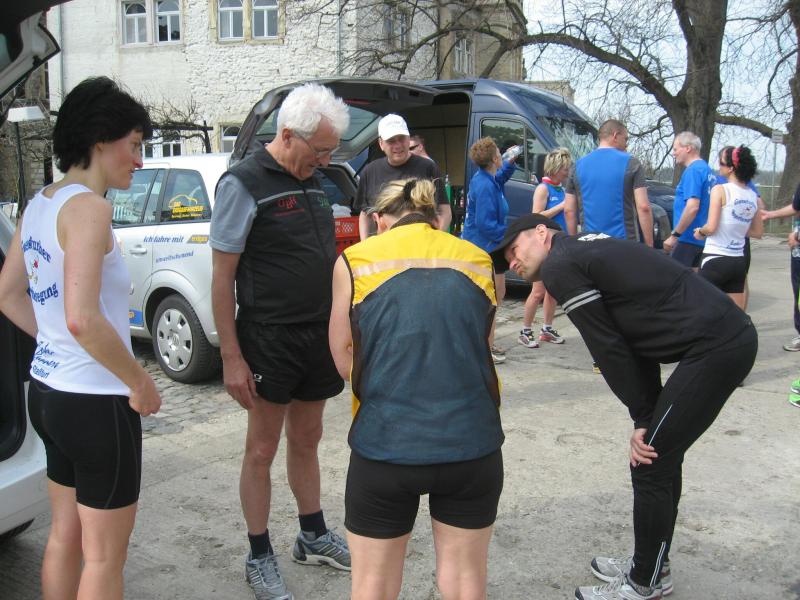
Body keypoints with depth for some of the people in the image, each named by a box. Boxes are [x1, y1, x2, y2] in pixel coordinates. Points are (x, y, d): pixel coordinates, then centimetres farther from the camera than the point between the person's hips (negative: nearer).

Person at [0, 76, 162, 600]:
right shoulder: (88, 207, -19)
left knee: (66, 534, 23)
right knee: (105, 556, 7)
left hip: (48, 390, 9)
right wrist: (141, 383, -16)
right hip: (95, 403, -9)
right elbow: (83, 319, -28)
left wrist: (55, 343, 13)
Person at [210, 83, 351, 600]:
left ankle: (314, 537, 34)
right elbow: (222, 277, -12)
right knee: (263, 450, 6)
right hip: (270, 340, -6)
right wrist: (231, 357, -15)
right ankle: (260, 558, 21)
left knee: (307, 441, 18)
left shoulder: (313, 183, 11)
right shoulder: (244, 183, -11)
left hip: (318, 337, 7)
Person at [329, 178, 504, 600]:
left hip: (384, 445, -2)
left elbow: (343, 357, 6)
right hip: (472, 443, 2)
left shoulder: (354, 261, 2)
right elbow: (475, 347, 13)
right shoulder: (480, 262, 8)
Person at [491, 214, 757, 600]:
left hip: (714, 349, -9)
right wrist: (647, 417, 11)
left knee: (650, 463, 1)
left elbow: (608, 348, -9)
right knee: (660, 453, 19)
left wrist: (642, 417, 1)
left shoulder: (559, 266, -8)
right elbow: (634, 337, 16)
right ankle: (651, 566, 34)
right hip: (733, 334, 9)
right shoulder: (587, 249, 20)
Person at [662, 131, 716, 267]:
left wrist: (674, 235, -19)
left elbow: (693, 207, -23)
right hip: (701, 239, 10)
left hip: (688, 238, -9)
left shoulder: (693, 170, -14)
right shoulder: (707, 170, 15)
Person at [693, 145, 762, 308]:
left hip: (715, 260, -6)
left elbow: (711, 228, -16)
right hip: (739, 262, 6)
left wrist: (700, 232, 4)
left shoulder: (720, 190, -11)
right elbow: (758, 232, 15)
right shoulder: (753, 196, 7)